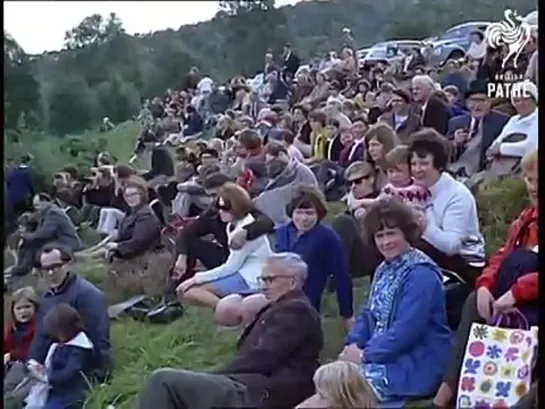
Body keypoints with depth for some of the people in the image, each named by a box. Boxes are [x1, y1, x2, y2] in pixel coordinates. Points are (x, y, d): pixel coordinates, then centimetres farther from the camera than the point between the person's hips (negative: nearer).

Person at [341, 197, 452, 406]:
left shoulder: (421, 275, -17)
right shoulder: (384, 270, 13)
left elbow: (405, 331, -23)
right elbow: (368, 315, 14)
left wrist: (365, 355, -16)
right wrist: (354, 345, -5)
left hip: (415, 365, -8)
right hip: (384, 355, 8)